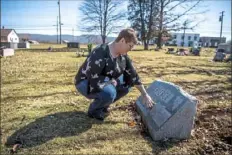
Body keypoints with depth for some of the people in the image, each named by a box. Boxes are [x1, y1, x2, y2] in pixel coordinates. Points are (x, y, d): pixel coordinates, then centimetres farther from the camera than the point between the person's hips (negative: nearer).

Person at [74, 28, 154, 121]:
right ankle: (93, 110, -3)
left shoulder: (123, 55, -6)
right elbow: (93, 79, -34)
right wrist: (110, 82, -20)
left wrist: (145, 95, -3)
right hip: (85, 83, -8)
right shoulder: (100, 54, -31)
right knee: (109, 92, -35)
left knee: (127, 82, -3)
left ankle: (103, 105, 8)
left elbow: (133, 74, -2)